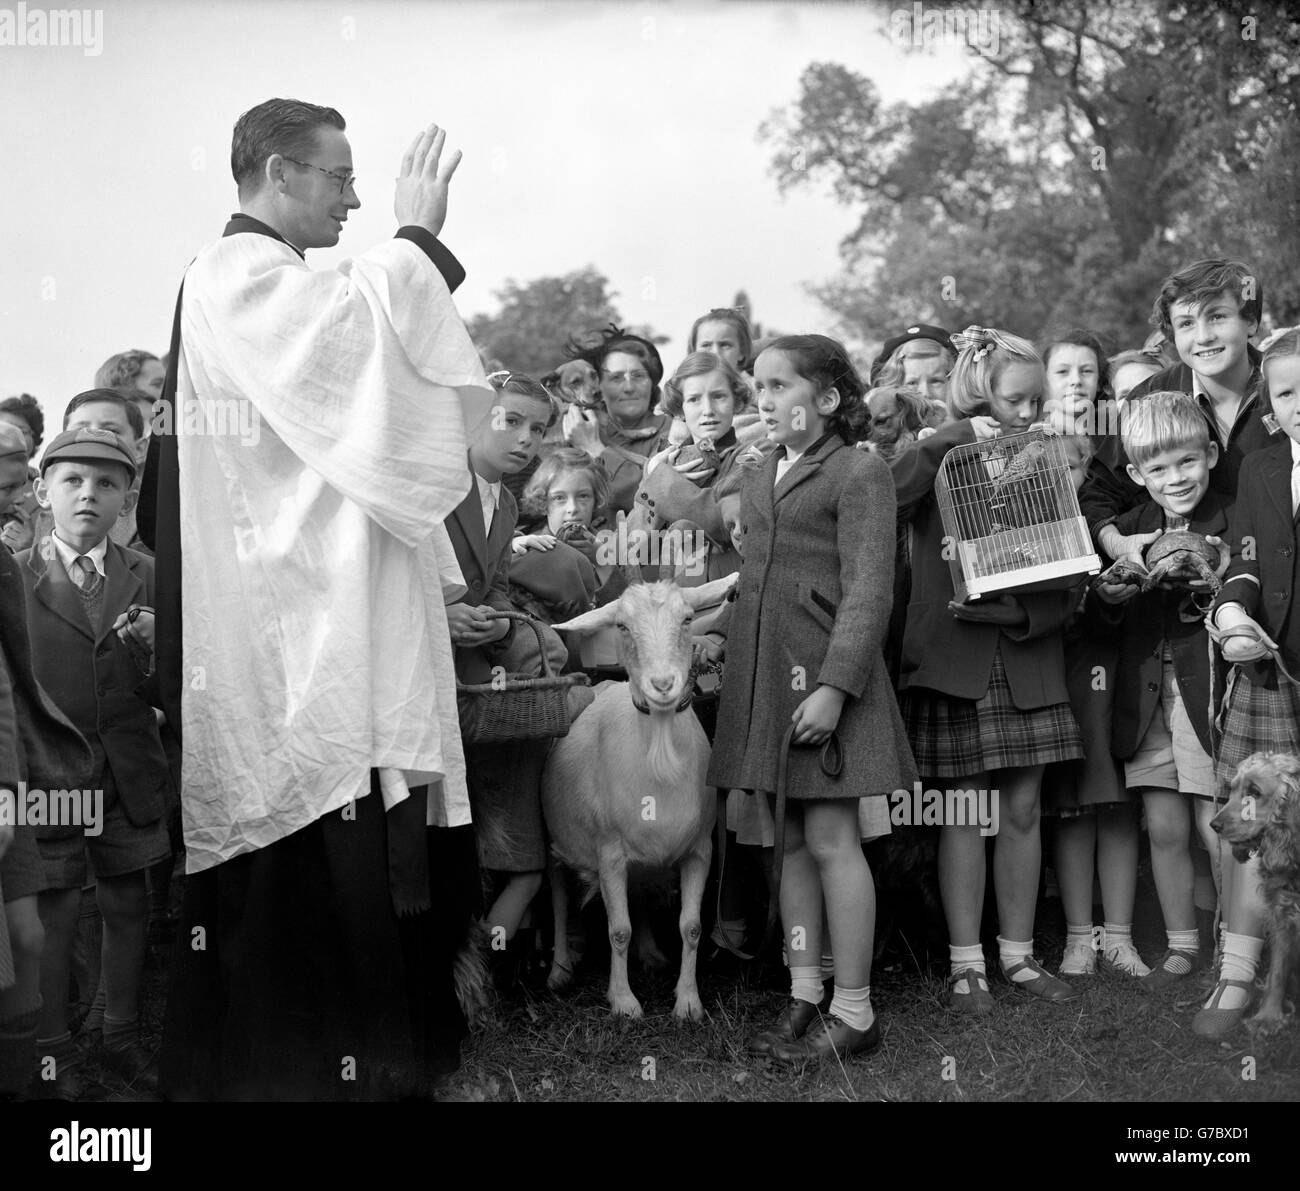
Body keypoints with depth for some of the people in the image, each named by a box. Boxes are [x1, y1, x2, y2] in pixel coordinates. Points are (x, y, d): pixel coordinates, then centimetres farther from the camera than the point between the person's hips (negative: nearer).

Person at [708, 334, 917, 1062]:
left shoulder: (859, 472, -6)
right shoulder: (759, 479, 17)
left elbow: (868, 592, -13)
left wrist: (835, 685, -20)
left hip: (824, 674, -7)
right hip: (764, 674, 7)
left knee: (830, 838, -5)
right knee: (790, 840, 10)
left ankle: (854, 1013, 4)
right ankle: (805, 1000, 18)